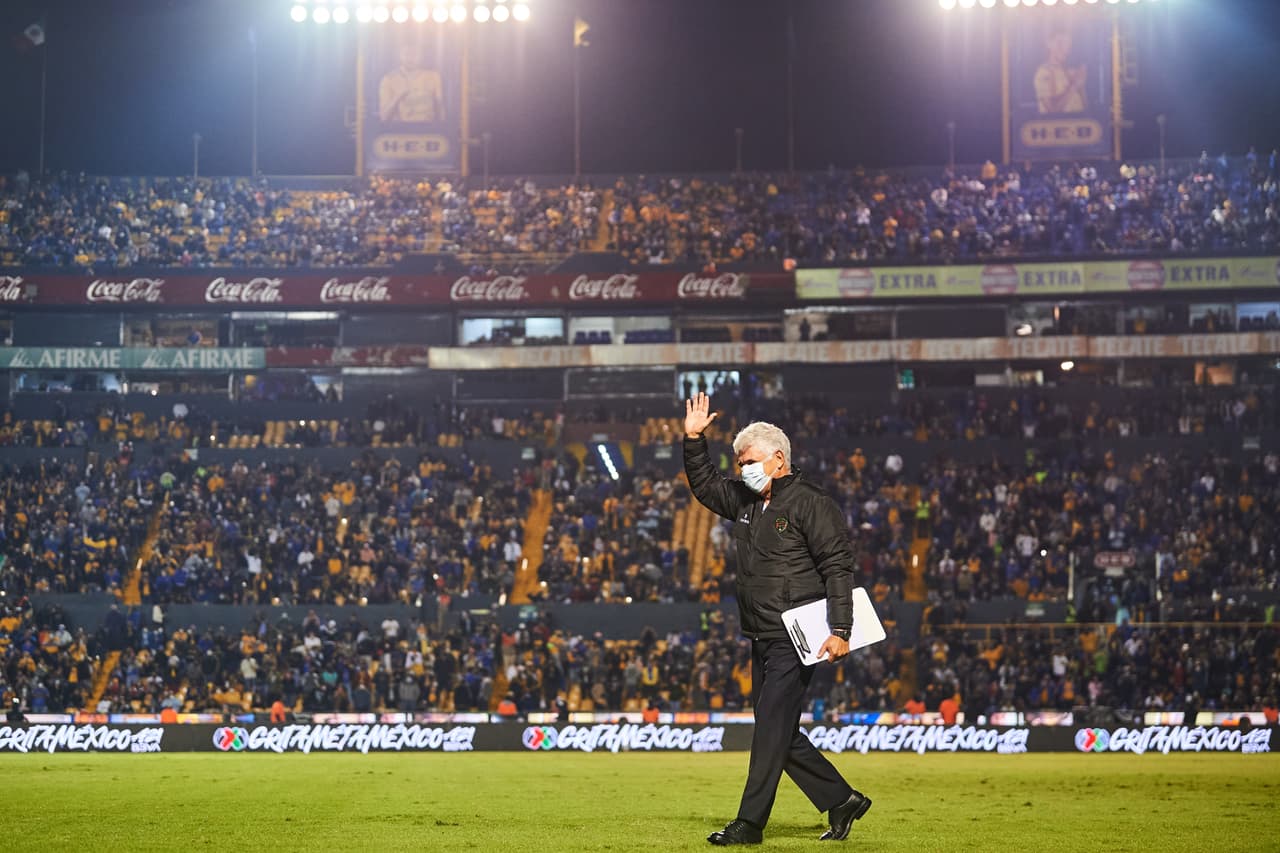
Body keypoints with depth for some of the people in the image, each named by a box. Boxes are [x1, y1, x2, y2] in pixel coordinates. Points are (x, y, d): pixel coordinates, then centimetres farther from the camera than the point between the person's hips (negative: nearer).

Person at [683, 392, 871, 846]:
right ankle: (841, 800, 19)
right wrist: (693, 439, 12)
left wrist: (839, 630, -20)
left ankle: (750, 823, -6)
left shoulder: (810, 503, -9)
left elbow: (838, 567, -13)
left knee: (772, 729, -8)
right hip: (763, 639, 9)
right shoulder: (746, 501, 14)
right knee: (780, 734, 9)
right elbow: (704, 484, 28)